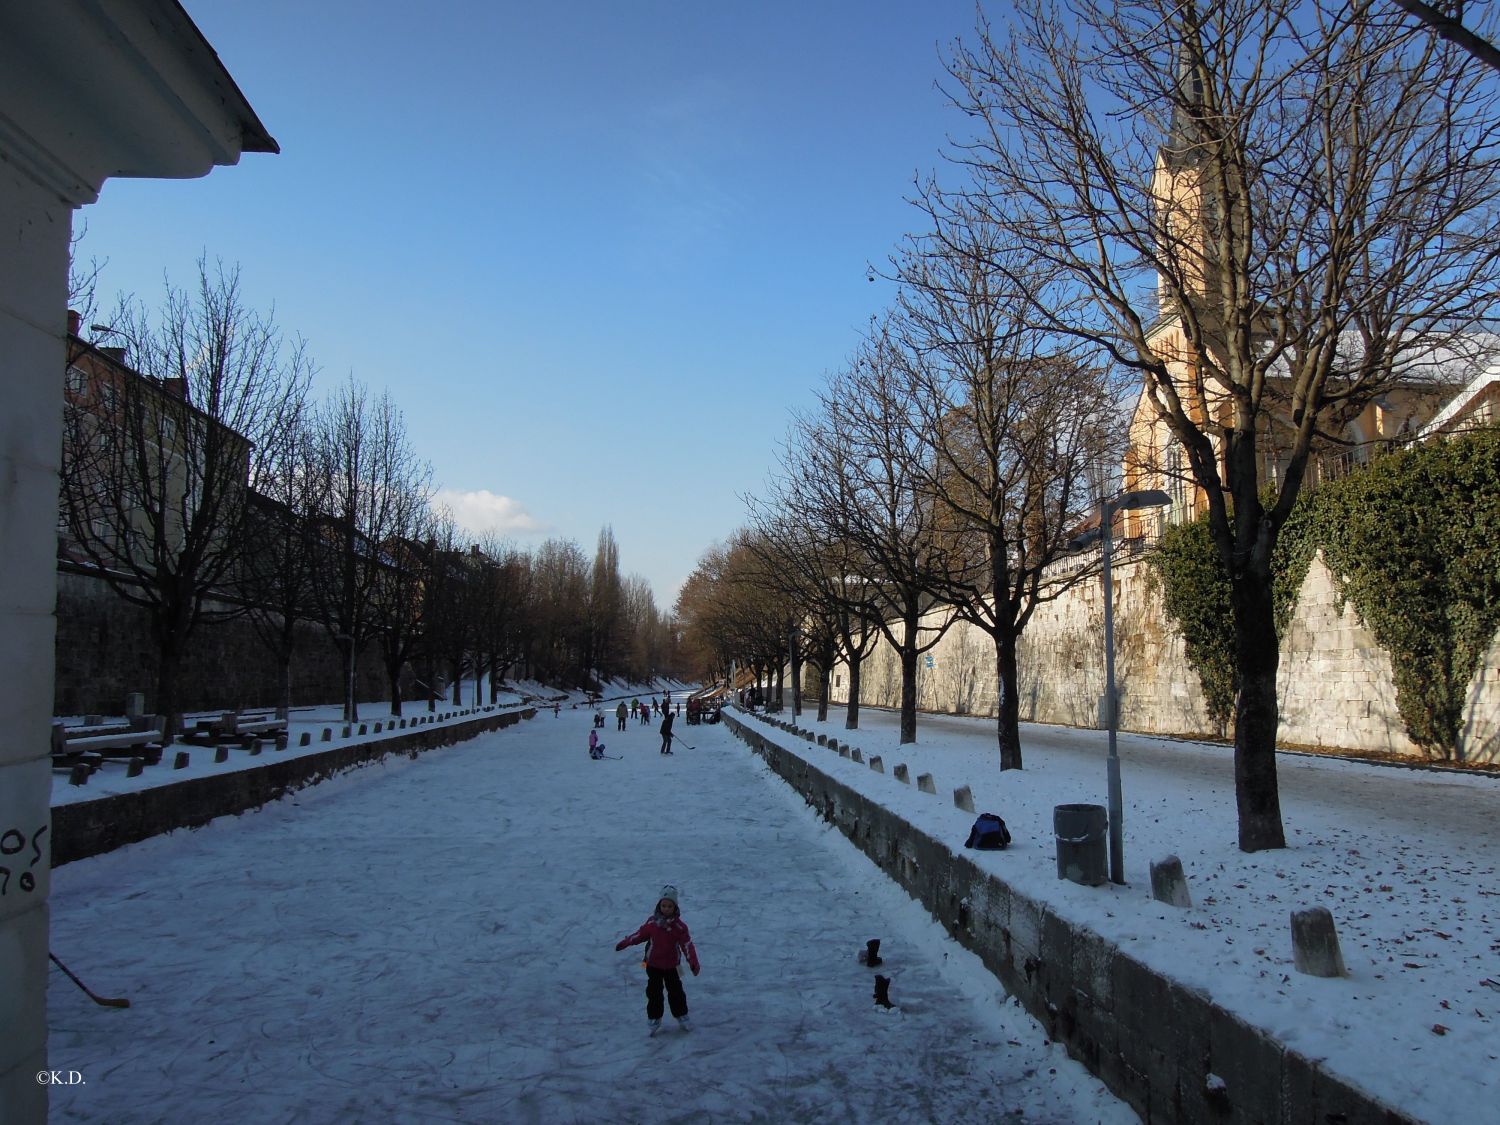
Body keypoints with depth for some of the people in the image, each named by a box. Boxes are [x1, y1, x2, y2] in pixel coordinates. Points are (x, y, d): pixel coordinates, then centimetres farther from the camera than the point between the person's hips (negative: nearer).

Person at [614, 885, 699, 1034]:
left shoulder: (679, 926, -14)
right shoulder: (652, 922, -9)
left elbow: (687, 944, -17)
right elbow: (640, 934, 4)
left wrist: (693, 962, -26)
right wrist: (623, 943, 7)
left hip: (671, 966, -1)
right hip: (653, 965, 1)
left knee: (676, 991, 8)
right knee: (654, 992, 5)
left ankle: (681, 1016, 25)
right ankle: (654, 1019, 19)